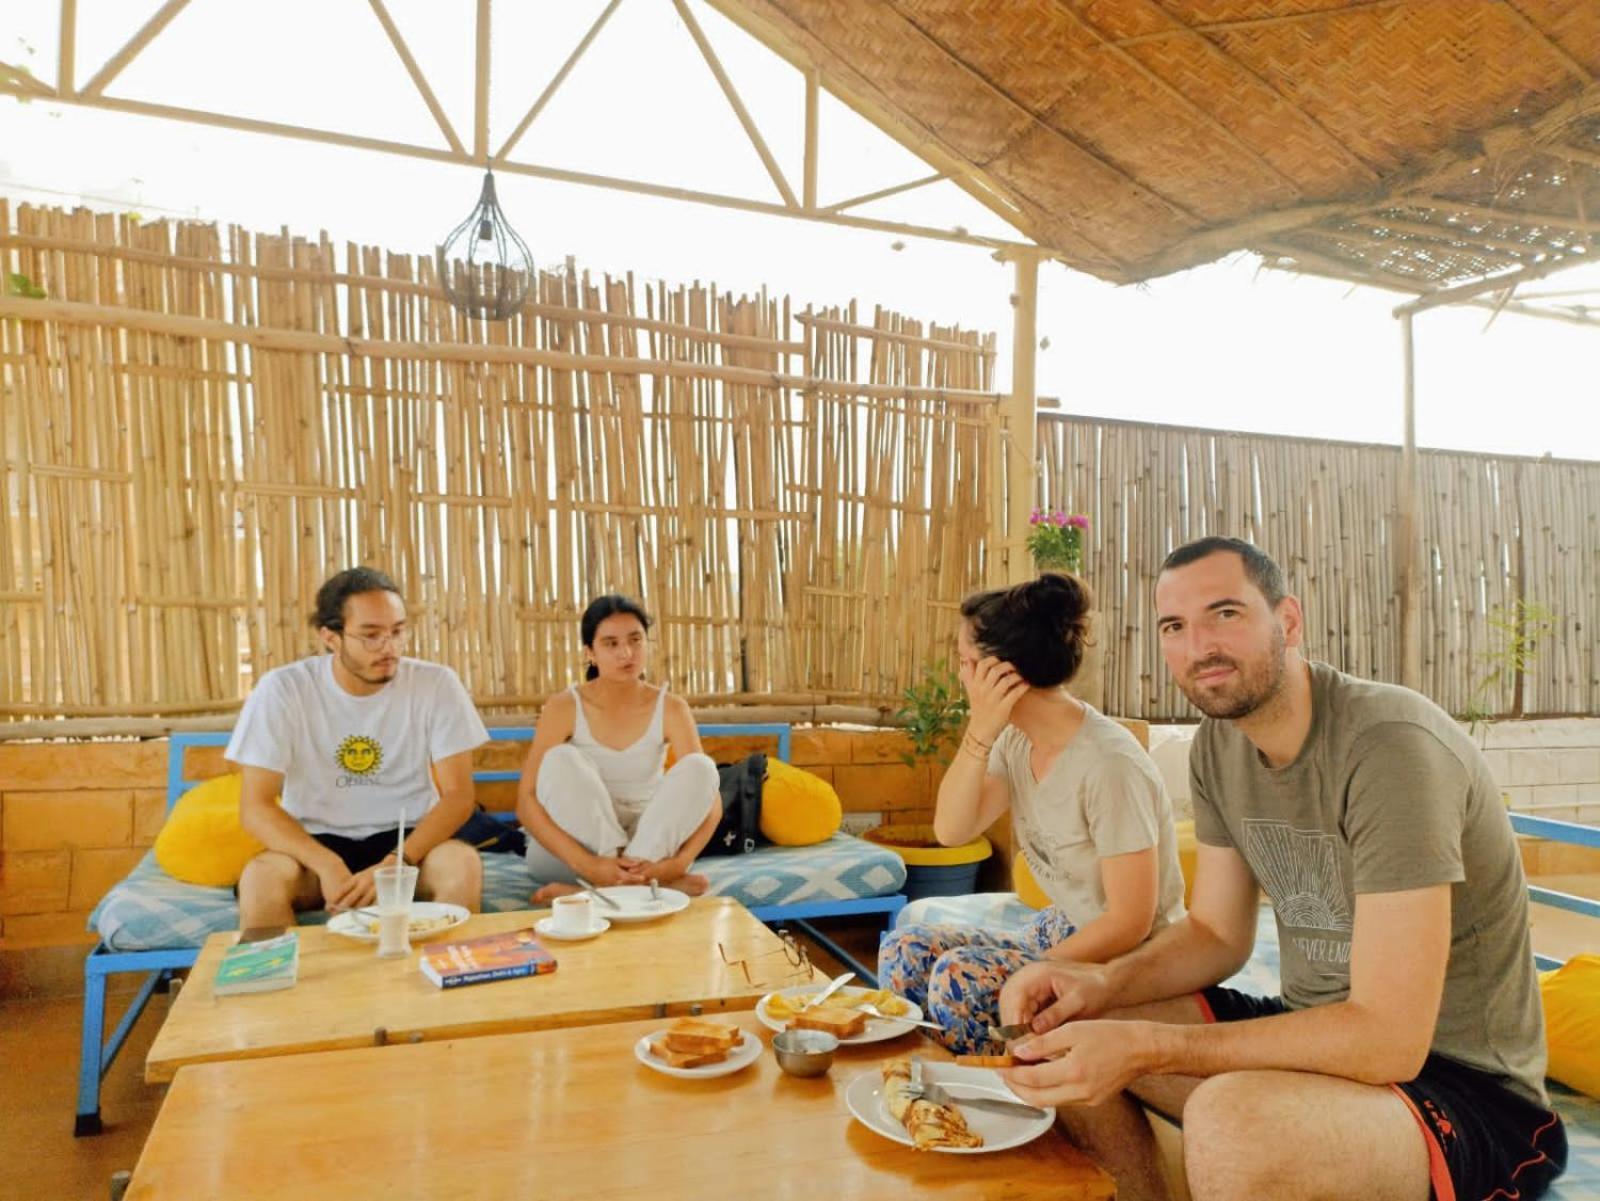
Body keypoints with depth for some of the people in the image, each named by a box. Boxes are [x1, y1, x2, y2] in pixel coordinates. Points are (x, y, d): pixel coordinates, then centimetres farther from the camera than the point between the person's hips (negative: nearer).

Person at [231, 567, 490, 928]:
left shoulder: (436, 684, -10)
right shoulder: (283, 689, -11)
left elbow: (458, 795, -11)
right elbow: (255, 807, -11)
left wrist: (396, 864, -27)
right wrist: (328, 864, -28)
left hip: (407, 839, 0)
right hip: (316, 842, 0)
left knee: (464, 865, -30)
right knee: (259, 878, -30)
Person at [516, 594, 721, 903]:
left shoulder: (670, 708, -8)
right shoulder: (565, 707, -11)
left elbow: (710, 799, -14)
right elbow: (526, 800, -19)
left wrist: (678, 862, -34)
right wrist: (586, 864, -33)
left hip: (651, 840, 1)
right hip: (581, 843, -1)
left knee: (699, 767, -24)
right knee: (560, 761, -28)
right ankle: (645, 884, -30)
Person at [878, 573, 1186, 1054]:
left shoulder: (1109, 762, -26)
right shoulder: (1016, 743, -2)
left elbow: (1130, 922, -22)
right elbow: (951, 830, -11)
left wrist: (1033, 973, -18)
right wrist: (980, 732, -21)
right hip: (1059, 933, 8)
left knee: (960, 977, -26)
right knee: (905, 953, -4)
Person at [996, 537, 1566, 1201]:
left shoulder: (1390, 743, -25)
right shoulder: (1217, 745, 0)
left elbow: (1386, 1038, -28)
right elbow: (1217, 933, 7)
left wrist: (1144, 1046, -30)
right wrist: (1101, 984, -13)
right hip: (1315, 1033, 8)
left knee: (1228, 1121, -37)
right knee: (1059, 1035, 0)